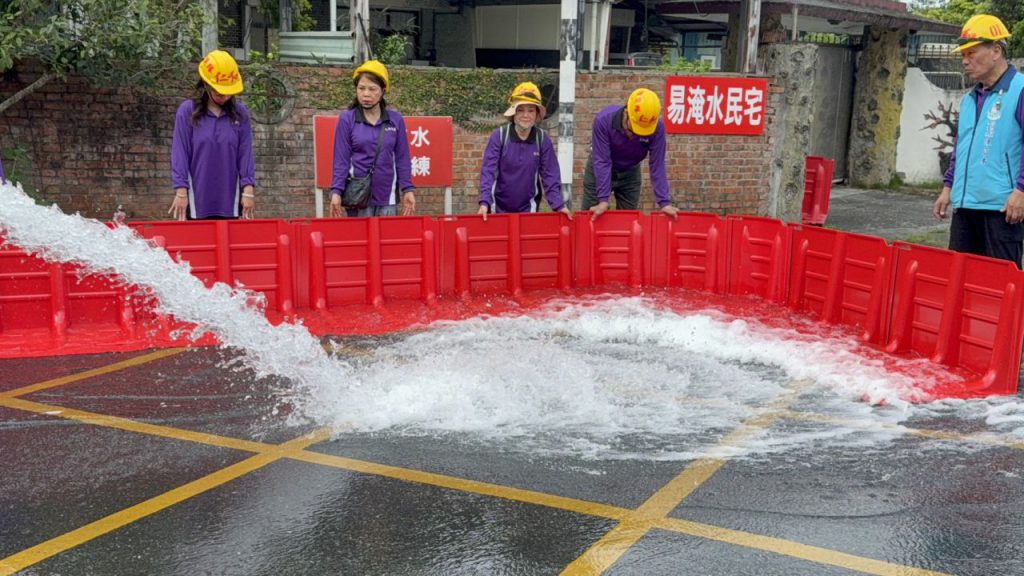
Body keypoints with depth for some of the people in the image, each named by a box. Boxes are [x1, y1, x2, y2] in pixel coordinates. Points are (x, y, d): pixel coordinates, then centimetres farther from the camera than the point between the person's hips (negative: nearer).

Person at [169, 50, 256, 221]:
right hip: (197, 199, -2)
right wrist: (181, 192, -7)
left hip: (229, 200, 2)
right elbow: (180, 154, -2)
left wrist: (248, 190, -3)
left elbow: (245, 154, 4)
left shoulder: (240, 113, 4)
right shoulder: (187, 112, -2)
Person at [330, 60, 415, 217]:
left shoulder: (396, 119, 3)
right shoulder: (346, 119, -1)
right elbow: (341, 159, -1)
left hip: (387, 196, 2)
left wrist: (407, 189, 1)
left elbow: (402, 158, 7)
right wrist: (336, 191, -9)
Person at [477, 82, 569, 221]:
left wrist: (558, 204, -12)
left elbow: (550, 174, -3)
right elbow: (488, 170, -14)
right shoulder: (499, 136, -10)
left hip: (528, 207, 1)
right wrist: (485, 202, -26)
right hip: (499, 206, -1)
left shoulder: (543, 139, -5)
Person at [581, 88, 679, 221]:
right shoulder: (604, 120, -33)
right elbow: (602, 161, -31)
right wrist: (603, 200, -35)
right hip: (599, 172, -2)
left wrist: (665, 202, -27)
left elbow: (657, 165, -22)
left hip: (630, 173, 2)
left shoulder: (657, 127, -28)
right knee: (591, 217, 0)